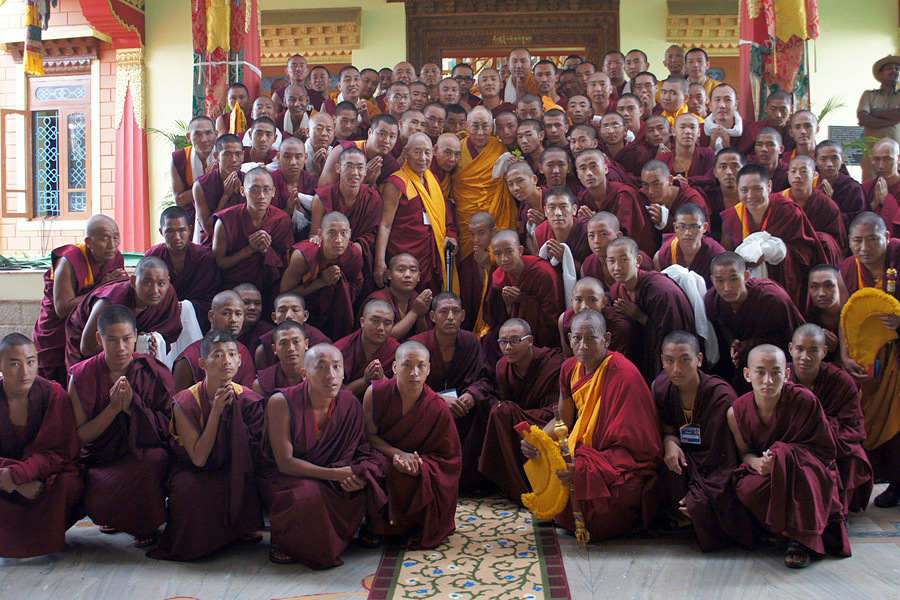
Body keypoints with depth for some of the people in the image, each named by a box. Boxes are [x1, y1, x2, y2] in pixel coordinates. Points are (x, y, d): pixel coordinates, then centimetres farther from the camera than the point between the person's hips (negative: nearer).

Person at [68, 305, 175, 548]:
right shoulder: (82, 376, -2)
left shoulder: (155, 372, -4)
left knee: (156, 458, -35)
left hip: (144, 453, -1)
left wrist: (132, 406, -22)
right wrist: (113, 408, -20)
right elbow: (80, 436, -5)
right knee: (96, 504, -28)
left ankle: (148, 525, -4)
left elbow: (167, 428, -7)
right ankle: (120, 517, 14)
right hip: (100, 460, 1)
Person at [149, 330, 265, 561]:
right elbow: (198, 458, -20)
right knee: (189, 490, -34)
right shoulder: (185, 402, -15)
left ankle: (245, 525, -1)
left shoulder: (249, 400, -9)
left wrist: (230, 410, -23)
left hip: (234, 473, 2)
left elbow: (253, 453, -14)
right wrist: (216, 411, -26)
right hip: (192, 472, -2)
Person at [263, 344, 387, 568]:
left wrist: (360, 476, -24)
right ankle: (281, 540, -3)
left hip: (333, 483, 5)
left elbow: (361, 449, 1)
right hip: (287, 481, -4)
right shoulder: (281, 402, -17)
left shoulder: (350, 404, -6)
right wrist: (336, 474, -29)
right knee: (309, 494, -35)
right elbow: (284, 462, -19)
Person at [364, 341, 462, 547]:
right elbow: (368, 435, -5)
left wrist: (418, 464, -27)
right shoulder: (376, 392, -12)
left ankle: (421, 528, -1)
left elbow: (448, 457, -7)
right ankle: (376, 526, 1)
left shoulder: (438, 408, -14)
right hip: (381, 459, 2)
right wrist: (398, 454, -22)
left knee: (402, 476, -34)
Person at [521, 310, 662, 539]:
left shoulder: (625, 376, -20)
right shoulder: (570, 369, 2)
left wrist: (584, 468, -32)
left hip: (626, 466, -7)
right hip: (584, 452, 7)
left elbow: (631, 448, -19)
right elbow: (563, 421, 14)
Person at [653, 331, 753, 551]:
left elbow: (723, 457, -19)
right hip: (686, 459, 4)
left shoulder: (721, 395, -22)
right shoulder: (661, 387, -7)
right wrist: (669, 441, -17)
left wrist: (698, 497, -22)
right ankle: (679, 518, 1)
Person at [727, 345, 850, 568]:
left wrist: (778, 457, -26)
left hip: (812, 478, -2)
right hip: (765, 474, 2)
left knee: (784, 453, -36)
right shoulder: (737, 412, -8)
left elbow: (824, 451, -10)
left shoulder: (804, 400, -16)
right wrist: (757, 462, -21)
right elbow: (744, 453, 5)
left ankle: (800, 539, -23)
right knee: (747, 489, -33)